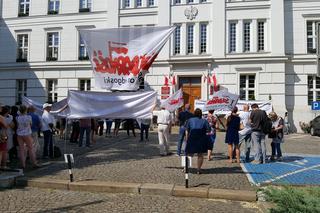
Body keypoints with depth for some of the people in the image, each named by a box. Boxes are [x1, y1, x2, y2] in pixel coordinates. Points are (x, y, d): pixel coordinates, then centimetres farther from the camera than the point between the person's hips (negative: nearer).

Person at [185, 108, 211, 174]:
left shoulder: (190, 120, 5)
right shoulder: (204, 121, 1)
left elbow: (187, 131, 2)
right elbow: (209, 130, -6)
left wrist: (187, 139, 6)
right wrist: (203, 131, 13)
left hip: (192, 139, 1)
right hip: (202, 140, 0)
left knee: (189, 154, 11)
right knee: (200, 155, 10)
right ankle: (198, 169, 11)